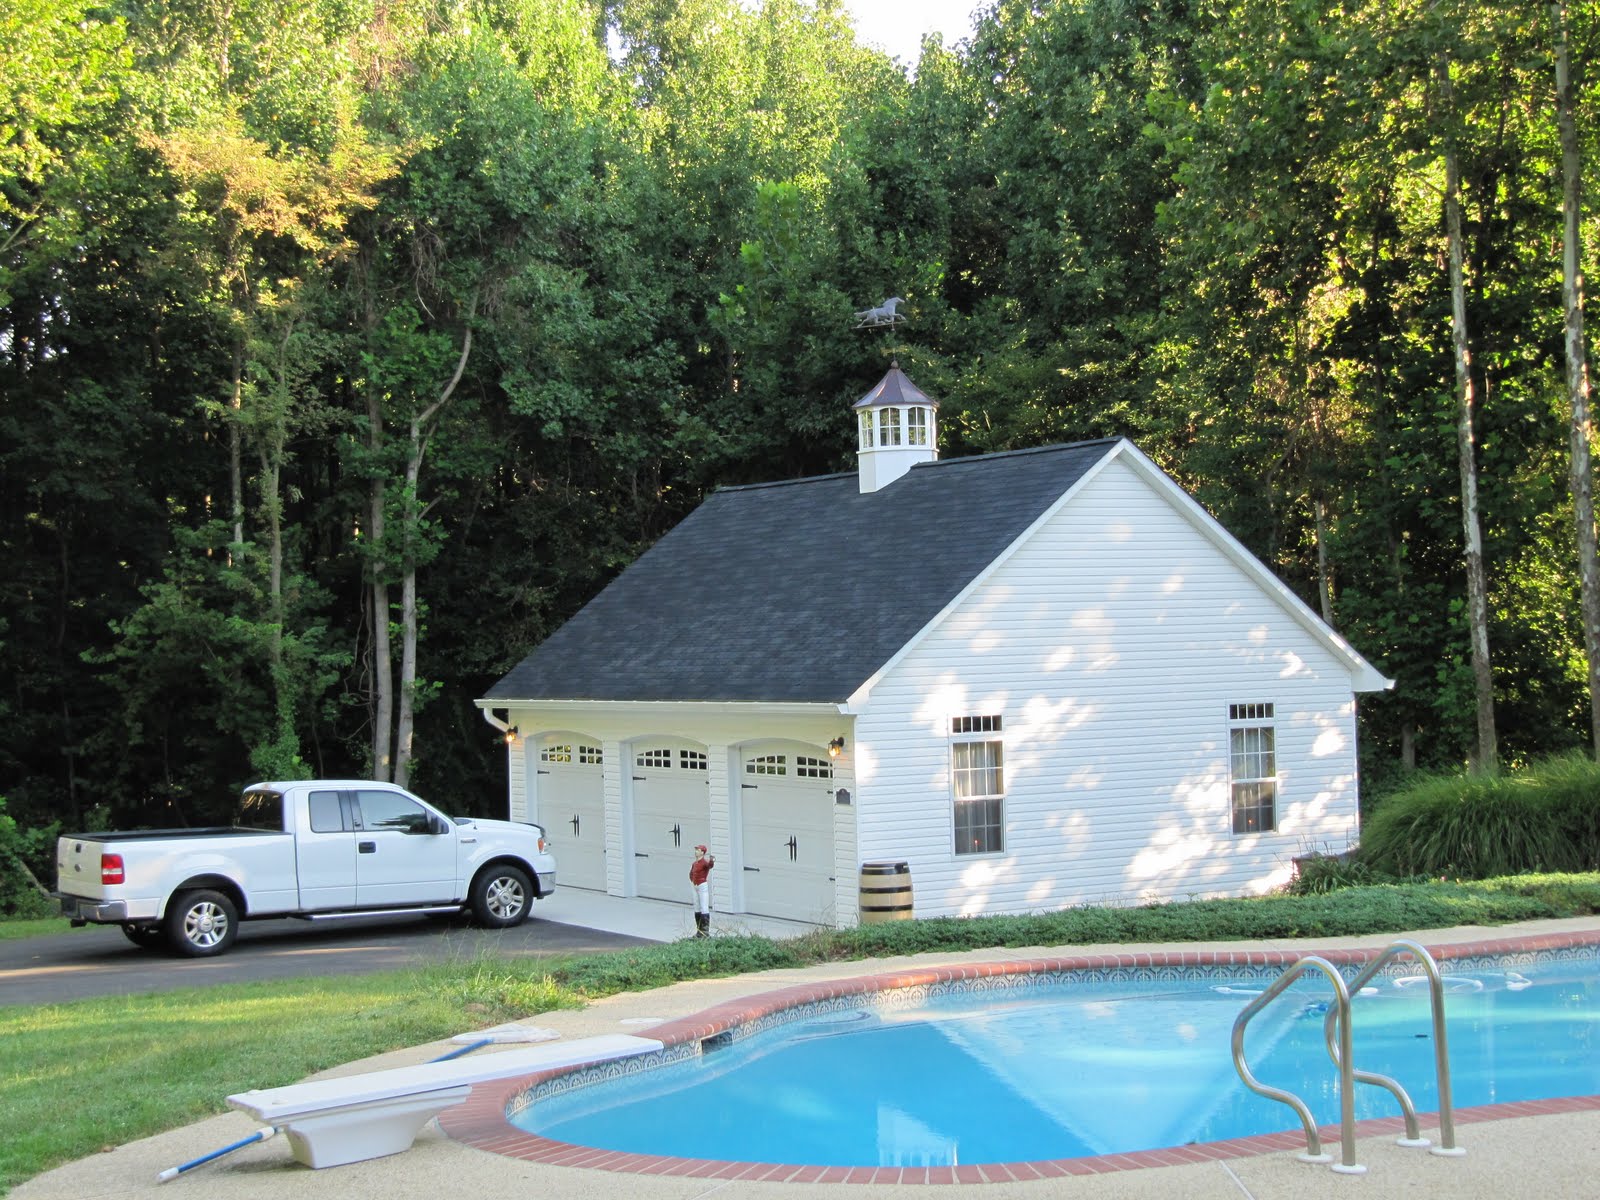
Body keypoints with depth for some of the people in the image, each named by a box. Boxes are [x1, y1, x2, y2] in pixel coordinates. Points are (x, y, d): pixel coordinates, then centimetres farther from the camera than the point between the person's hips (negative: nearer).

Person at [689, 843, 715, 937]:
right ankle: (699, 931, 21)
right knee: (697, 909, 14)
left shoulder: (704, 862, -14)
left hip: (703, 886, -10)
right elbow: (691, 873, 29)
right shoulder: (694, 863, 13)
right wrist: (692, 882, 15)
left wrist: (712, 860, -60)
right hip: (695, 887, 10)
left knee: (704, 908, -11)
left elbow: (710, 865, -38)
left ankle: (706, 931, -11)